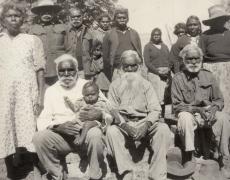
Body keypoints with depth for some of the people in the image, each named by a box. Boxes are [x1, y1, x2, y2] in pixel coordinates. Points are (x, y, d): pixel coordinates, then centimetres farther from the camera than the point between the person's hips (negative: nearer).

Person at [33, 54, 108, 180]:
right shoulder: (51, 91, 12)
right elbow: (42, 121, 3)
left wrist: (100, 115, -21)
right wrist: (58, 127, -19)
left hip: (86, 132, -1)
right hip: (61, 137, 2)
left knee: (95, 134, -33)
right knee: (39, 137, -25)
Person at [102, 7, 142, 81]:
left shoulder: (134, 33, 15)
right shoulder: (109, 34, 8)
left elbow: (139, 54, 15)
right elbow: (105, 56, 6)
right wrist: (108, 78, 3)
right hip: (117, 71, -2)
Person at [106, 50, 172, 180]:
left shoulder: (146, 84, 12)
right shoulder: (115, 85, 11)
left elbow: (155, 109, 1)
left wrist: (147, 124, -19)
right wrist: (124, 125, -19)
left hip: (144, 124, 1)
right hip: (123, 125, 0)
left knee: (163, 128, -27)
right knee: (111, 130, -31)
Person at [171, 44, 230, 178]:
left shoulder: (208, 76, 6)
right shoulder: (178, 78, -2)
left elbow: (219, 100, 9)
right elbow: (177, 105, -4)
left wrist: (214, 108, -16)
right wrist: (197, 109, -18)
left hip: (208, 113, 2)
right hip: (188, 113, -2)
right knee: (185, 118, -37)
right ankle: (188, 159, -25)